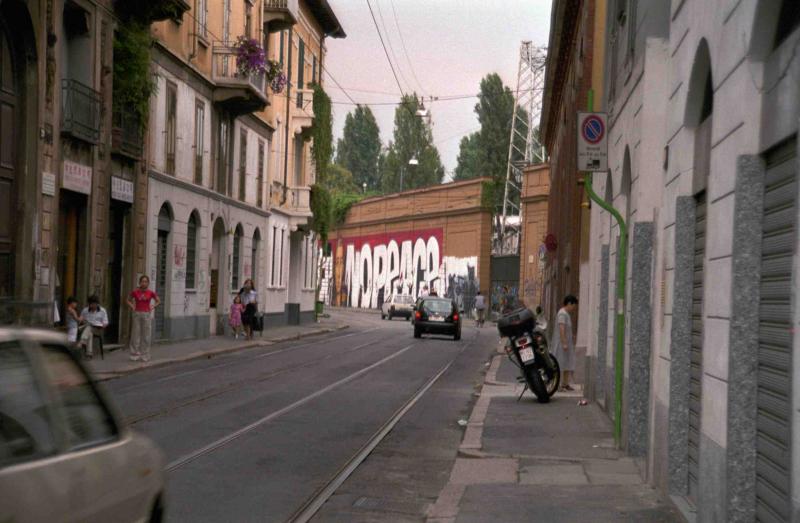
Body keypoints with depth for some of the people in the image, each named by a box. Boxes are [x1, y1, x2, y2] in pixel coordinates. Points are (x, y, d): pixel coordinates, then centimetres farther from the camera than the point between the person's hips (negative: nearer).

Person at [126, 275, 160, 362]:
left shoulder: (151, 293, -1)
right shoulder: (135, 292, -1)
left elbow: (158, 301, 11)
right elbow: (128, 300, 13)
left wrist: (153, 306, -4)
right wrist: (132, 306, -3)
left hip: (147, 315, 0)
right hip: (137, 314, 0)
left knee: (146, 335, 2)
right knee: (136, 335, 2)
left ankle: (144, 355, 10)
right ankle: (135, 355, 9)